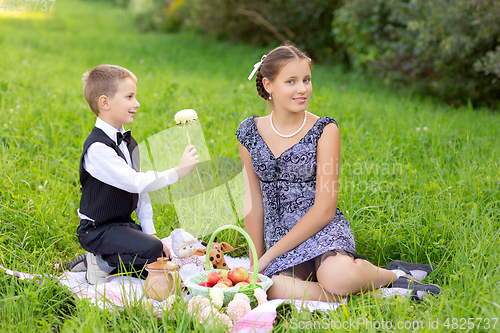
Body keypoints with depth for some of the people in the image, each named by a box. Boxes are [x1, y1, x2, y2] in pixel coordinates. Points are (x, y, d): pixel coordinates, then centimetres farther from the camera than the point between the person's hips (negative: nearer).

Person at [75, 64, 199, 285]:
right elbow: (136, 183, -30)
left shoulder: (129, 143, 9)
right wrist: (178, 171, -29)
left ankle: (98, 259, 11)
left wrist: (150, 232, 4)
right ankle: (103, 264, -5)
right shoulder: (97, 148, -21)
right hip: (98, 230, -9)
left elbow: (141, 191, 10)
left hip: (124, 224, 9)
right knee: (151, 250, -27)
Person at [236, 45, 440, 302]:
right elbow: (254, 201, 11)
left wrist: (270, 255, -12)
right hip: (279, 232, 3)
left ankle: (394, 275, -5)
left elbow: (324, 209, -9)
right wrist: (256, 258, 6)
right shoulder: (249, 133, 6)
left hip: (324, 230, -3)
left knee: (336, 278, -38)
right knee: (275, 290, -33)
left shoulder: (324, 131, -5)